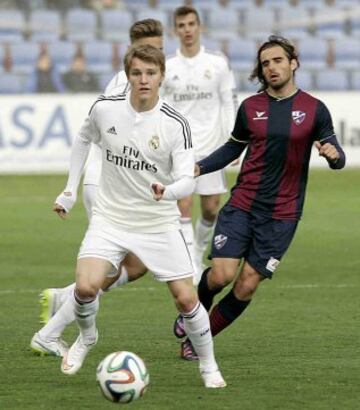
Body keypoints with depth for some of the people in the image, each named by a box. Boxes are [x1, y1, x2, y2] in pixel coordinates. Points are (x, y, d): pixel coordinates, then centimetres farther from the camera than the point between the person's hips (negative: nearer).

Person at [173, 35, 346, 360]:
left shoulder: (314, 110, 0)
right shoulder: (250, 107, 4)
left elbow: (338, 158, 4)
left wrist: (333, 154, -20)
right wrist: (200, 167, 4)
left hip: (282, 215, -1)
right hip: (242, 206, 1)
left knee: (246, 287, -3)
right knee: (221, 274, -13)